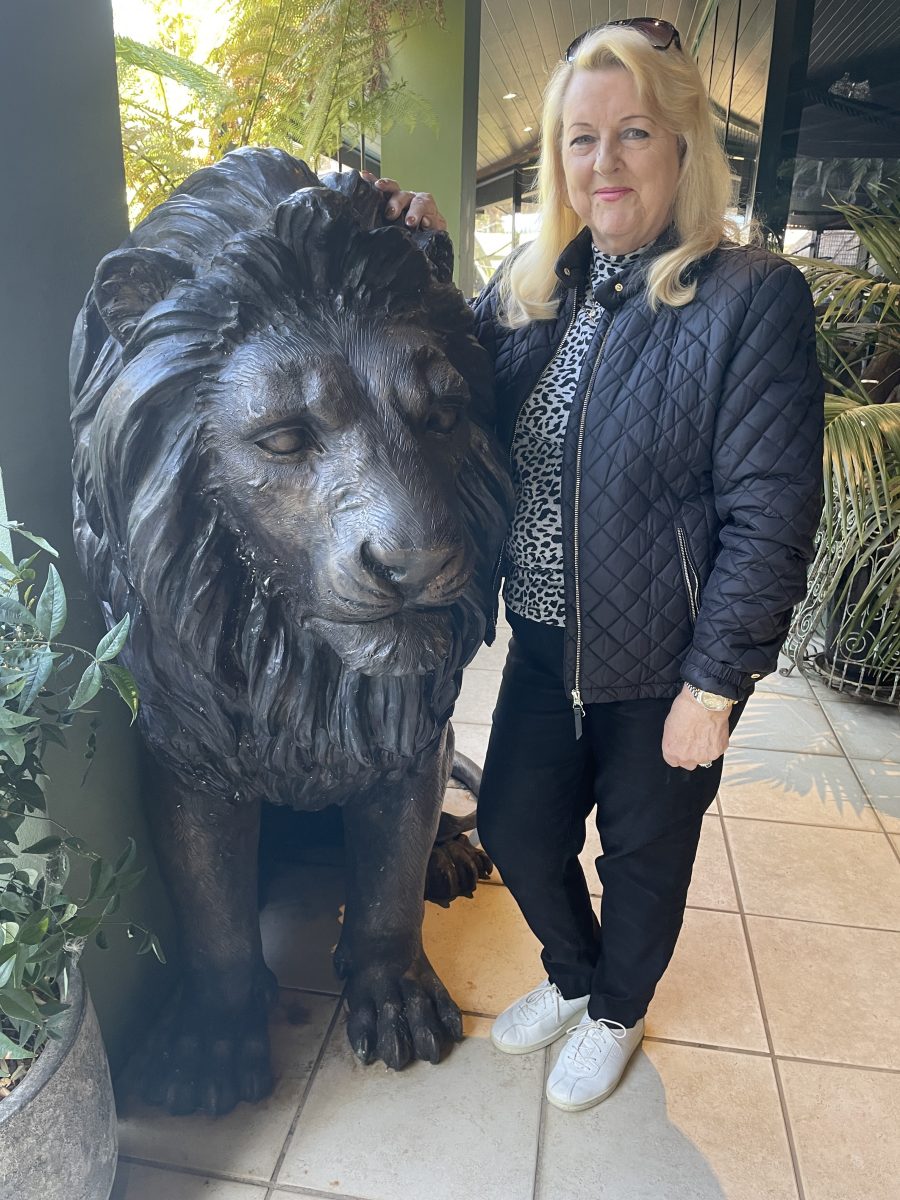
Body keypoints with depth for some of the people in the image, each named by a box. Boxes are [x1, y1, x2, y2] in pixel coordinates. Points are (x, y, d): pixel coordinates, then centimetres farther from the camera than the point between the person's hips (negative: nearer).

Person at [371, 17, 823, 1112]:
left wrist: (714, 684, -16)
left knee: (643, 856, 17)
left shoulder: (751, 298, -15)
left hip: (663, 669, -5)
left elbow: (770, 516, -17)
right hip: (543, 645, 6)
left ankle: (616, 1014, 49)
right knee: (513, 823, 19)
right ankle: (572, 976, 51)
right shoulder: (529, 287, 3)